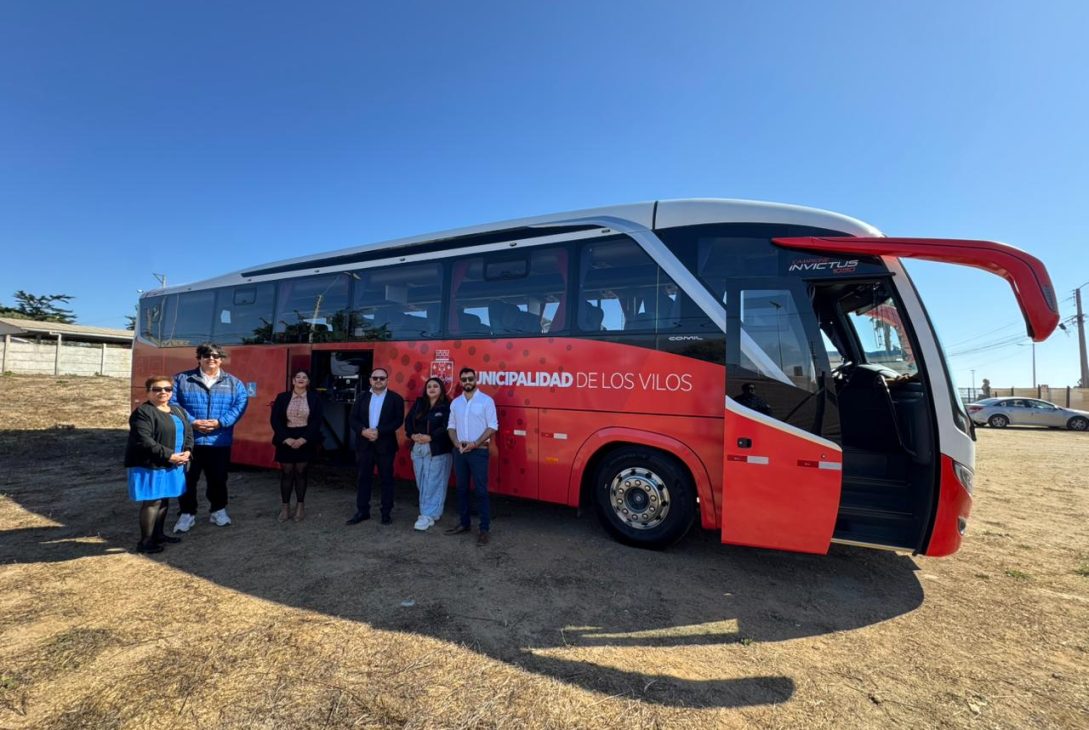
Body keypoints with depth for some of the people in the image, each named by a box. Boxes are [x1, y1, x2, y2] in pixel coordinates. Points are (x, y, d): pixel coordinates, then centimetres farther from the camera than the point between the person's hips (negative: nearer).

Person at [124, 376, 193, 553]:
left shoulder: (178, 411, 14)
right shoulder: (143, 412, -12)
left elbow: (188, 432, 14)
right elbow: (144, 441, -21)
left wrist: (187, 451, -5)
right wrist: (168, 455, -22)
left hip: (172, 466, 8)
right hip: (150, 466, -8)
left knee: (164, 500, 16)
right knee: (152, 502, -3)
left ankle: (158, 534, 29)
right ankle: (145, 541, 7)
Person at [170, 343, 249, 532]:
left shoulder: (234, 383, 5)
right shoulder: (182, 379, 3)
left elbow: (240, 405, -4)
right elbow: (173, 403, -5)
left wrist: (220, 422, -17)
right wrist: (192, 422, -18)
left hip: (220, 441, 1)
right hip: (188, 440, -1)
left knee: (218, 479, 12)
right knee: (187, 479, 8)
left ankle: (218, 510, 27)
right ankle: (187, 513, 22)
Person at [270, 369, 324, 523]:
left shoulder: (314, 398, 1)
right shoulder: (282, 397, 4)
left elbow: (317, 421, -4)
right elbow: (274, 420, -1)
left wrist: (303, 439, -14)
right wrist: (285, 438, -12)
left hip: (305, 440, -1)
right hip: (286, 440, 1)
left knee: (301, 473, 5)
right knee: (286, 473, 4)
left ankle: (300, 506, 16)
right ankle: (285, 507, 15)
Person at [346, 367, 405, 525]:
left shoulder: (395, 398, -1)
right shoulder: (362, 397, 9)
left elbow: (398, 420, -9)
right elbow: (352, 418, 4)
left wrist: (379, 431, -19)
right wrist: (363, 430, -15)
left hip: (385, 445, -3)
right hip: (364, 444, 3)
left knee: (386, 479, 5)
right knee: (363, 478, 9)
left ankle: (386, 512, 15)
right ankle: (362, 511, 21)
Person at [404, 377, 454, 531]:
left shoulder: (446, 406, -7)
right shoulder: (419, 403, 11)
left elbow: (446, 427, -15)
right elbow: (408, 420, 8)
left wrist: (430, 437, -21)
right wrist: (412, 435, -8)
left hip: (438, 450, -6)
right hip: (418, 448, 6)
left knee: (433, 483, -3)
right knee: (422, 483, 11)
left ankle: (428, 515, 2)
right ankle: (431, 511, 23)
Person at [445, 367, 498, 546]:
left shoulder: (486, 400, -5)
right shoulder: (455, 402, 10)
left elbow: (492, 426, -8)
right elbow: (451, 426, 12)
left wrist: (475, 444, -15)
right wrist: (457, 443, -7)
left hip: (479, 451, -5)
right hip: (459, 451, 5)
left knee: (481, 490, -4)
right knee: (461, 488, 12)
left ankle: (485, 528, 2)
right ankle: (464, 523, 25)